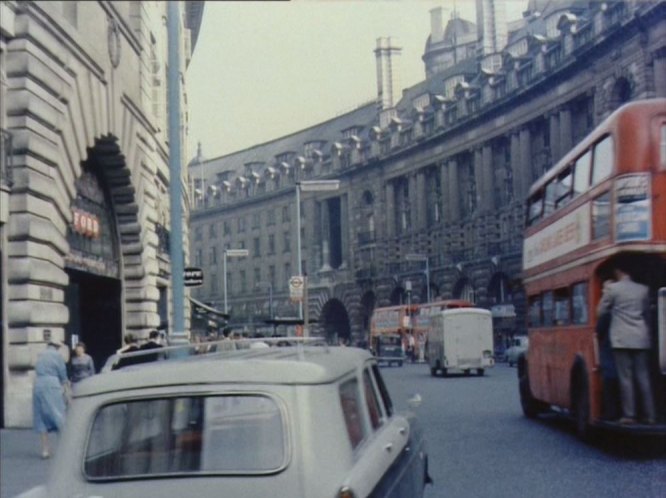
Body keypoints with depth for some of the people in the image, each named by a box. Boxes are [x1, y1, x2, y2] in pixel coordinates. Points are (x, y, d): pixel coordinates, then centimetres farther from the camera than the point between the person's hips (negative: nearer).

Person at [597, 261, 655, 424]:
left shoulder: (612, 288, -4)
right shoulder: (643, 289, 9)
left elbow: (600, 311, 2)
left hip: (621, 339, -4)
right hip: (641, 338, 4)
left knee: (625, 377, -2)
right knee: (643, 377, 6)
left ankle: (629, 415, -4)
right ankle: (650, 415, 5)